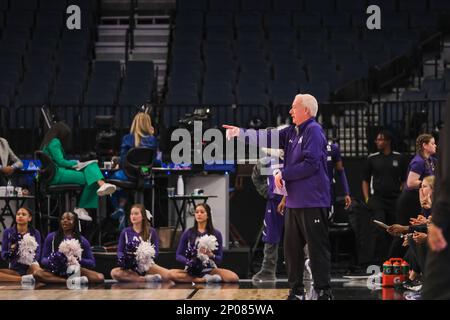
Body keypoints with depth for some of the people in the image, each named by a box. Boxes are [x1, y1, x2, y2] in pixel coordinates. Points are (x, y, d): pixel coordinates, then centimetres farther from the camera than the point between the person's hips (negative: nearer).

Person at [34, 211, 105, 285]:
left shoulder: (82, 240, 7)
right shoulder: (51, 237, 6)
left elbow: (92, 263, 8)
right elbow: (43, 260, 7)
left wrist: (78, 260, -12)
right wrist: (50, 261, -17)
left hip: (76, 272, 0)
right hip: (56, 272, 0)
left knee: (100, 277, -26)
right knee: (37, 274, -34)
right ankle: (72, 281, -37)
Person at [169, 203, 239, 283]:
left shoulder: (216, 234, 5)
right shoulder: (187, 233, 6)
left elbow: (220, 259, 4)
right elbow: (178, 256, 5)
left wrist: (211, 255, -17)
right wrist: (188, 261, -15)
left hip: (210, 270, 0)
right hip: (192, 270, 0)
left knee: (234, 277, -29)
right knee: (172, 274, -33)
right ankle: (206, 279, -22)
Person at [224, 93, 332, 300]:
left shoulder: (314, 131, -12)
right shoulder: (293, 132, 15)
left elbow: (310, 164, -20)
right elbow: (269, 139, 14)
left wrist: (283, 173, -11)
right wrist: (241, 133, 7)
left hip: (312, 203, -10)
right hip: (295, 203, 10)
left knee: (317, 248, -7)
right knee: (291, 248, 13)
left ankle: (323, 292, -5)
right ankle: (296, 292, 20)